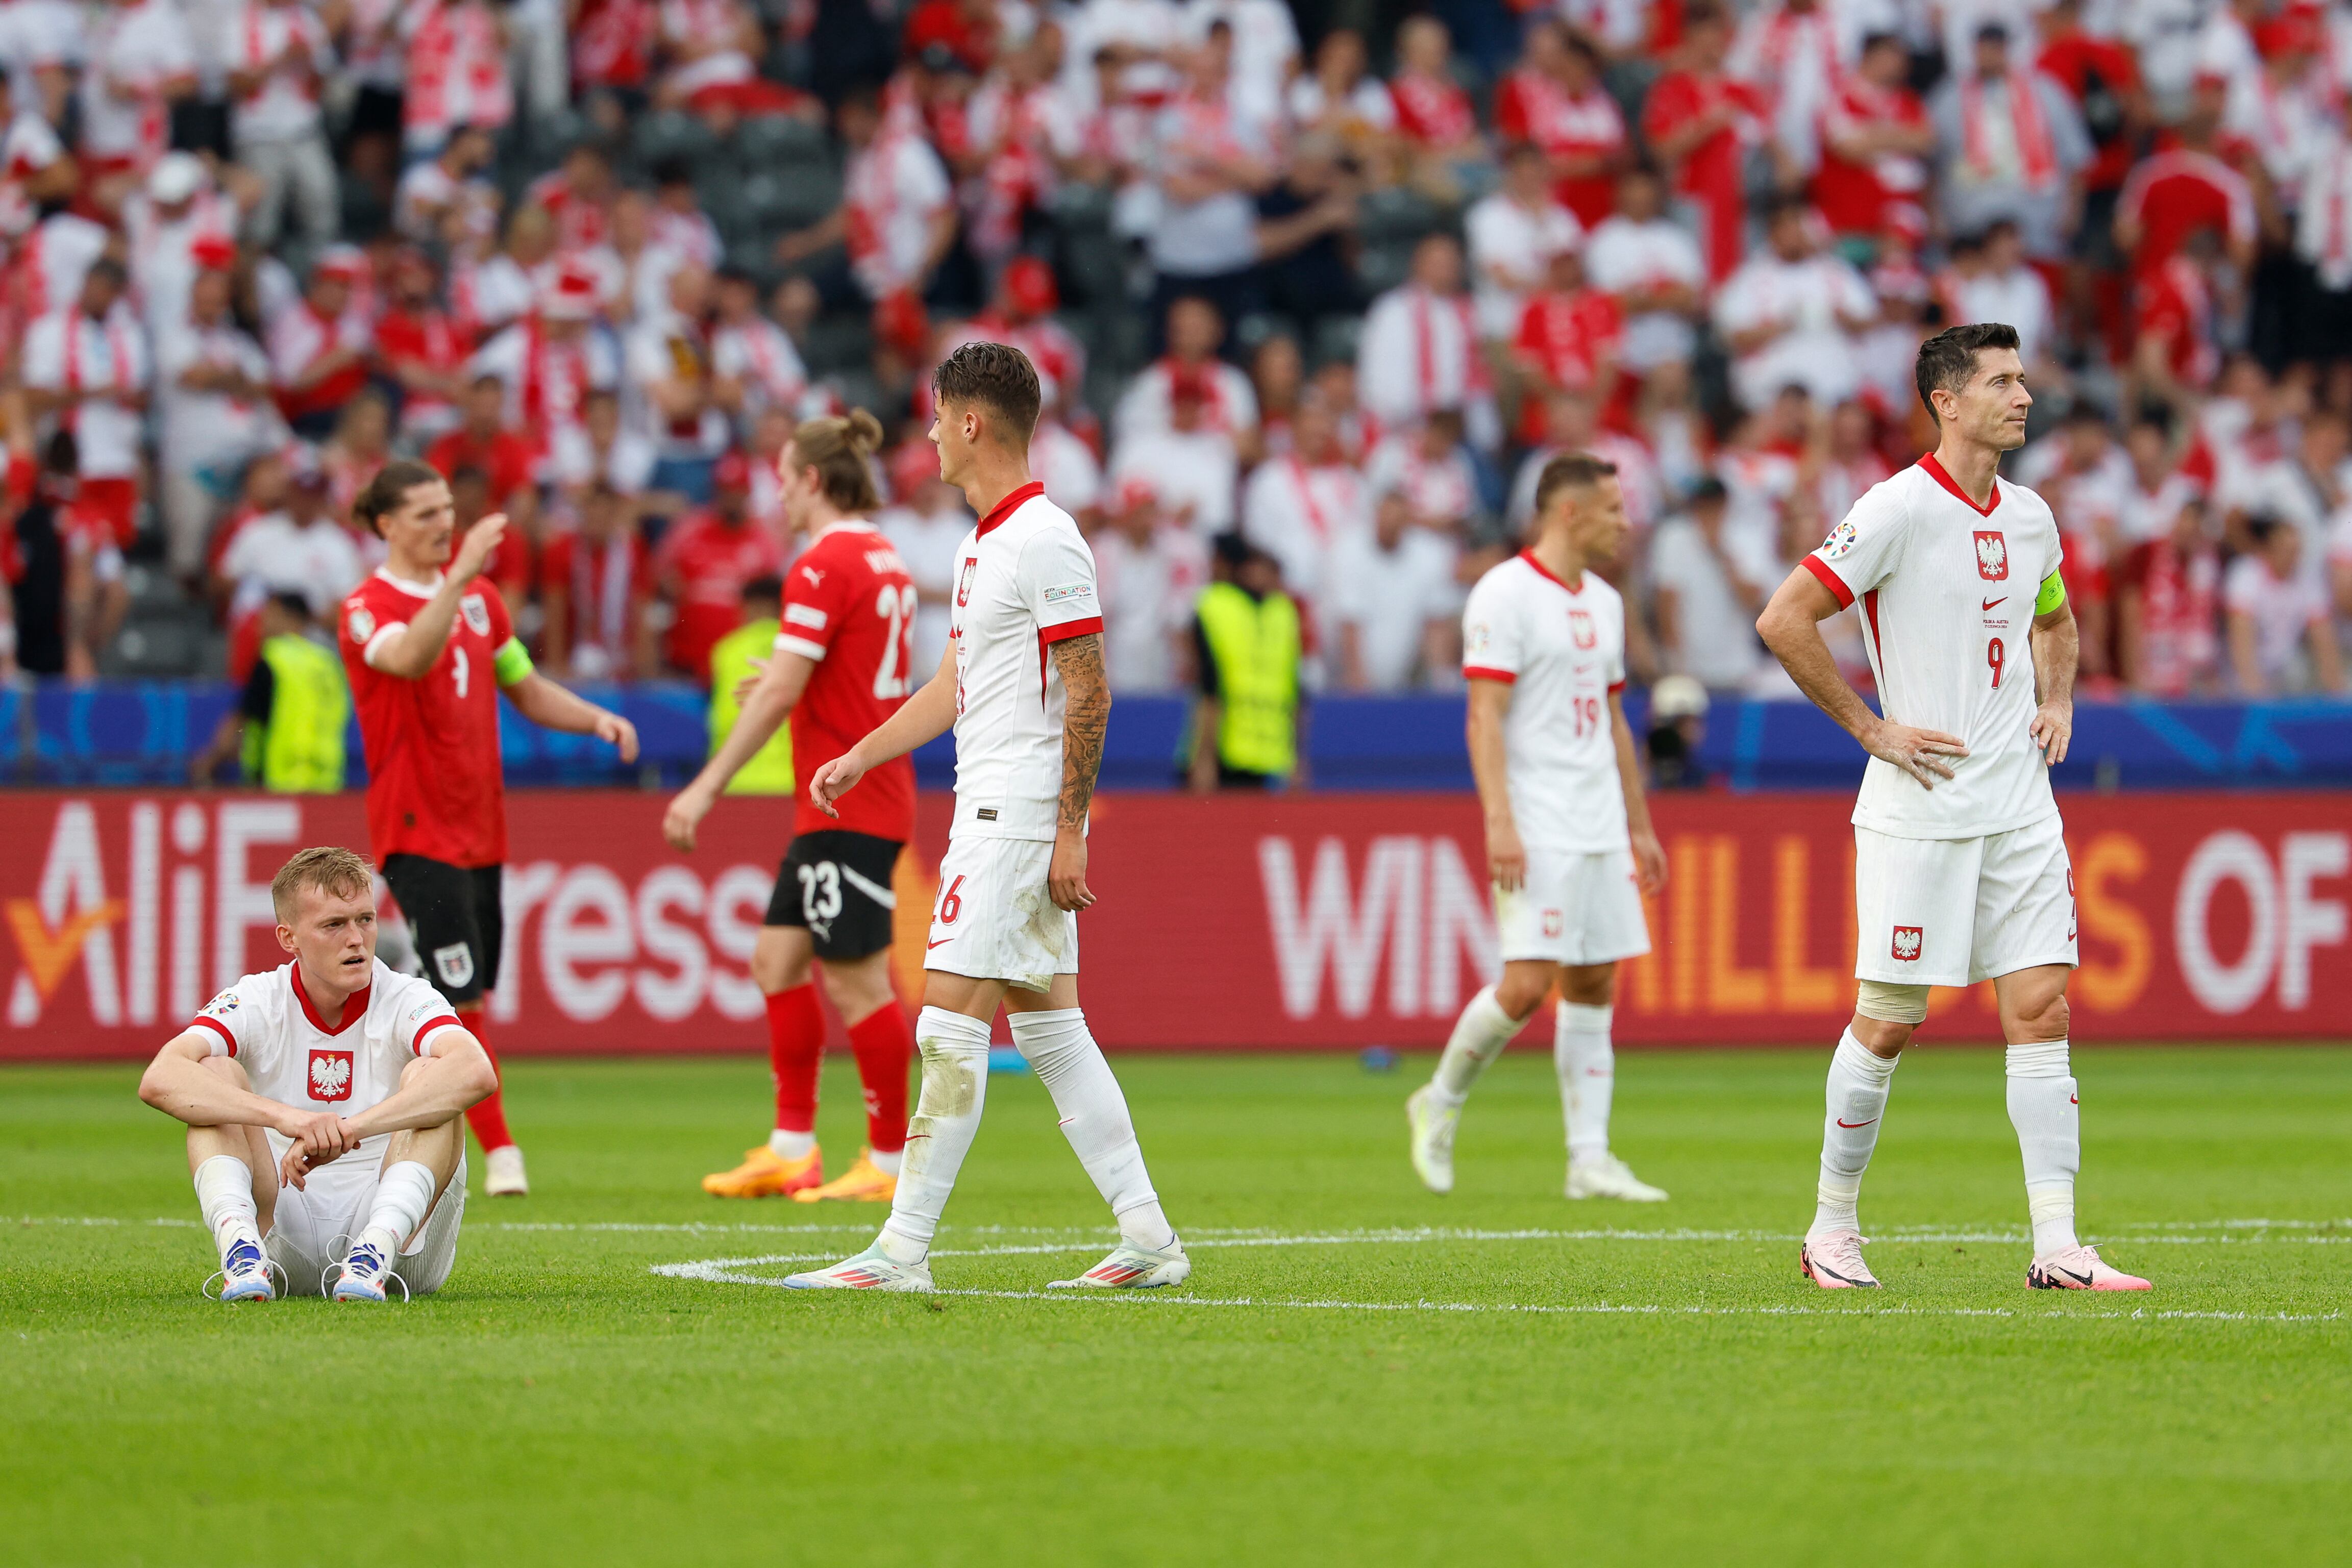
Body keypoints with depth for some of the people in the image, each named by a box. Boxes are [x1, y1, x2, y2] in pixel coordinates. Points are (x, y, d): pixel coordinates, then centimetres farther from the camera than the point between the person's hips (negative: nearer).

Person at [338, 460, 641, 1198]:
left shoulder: (479, 598, 14)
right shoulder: (368, 608, -9)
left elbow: (527, 690, 22)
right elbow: (411, 658, -31)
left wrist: (596, 720, 5)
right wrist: (460, 573, -41)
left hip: (479, 829, 7)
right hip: (417, 831, -7)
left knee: (462, 1000, 8)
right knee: (461, 996, -13)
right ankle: (500, 1152, -9)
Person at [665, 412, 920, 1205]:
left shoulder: (824, 565, -15)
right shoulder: (884, 559, 13)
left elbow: (778, 693, -20)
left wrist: (706, 788, -18)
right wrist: (788, 684, 24)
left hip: (848, 807, -10)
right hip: (842, 806, 10)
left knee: (856, 982, -5)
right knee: (779, 959, 11)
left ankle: (891, 1161, -1)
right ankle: (792, 1150, 12)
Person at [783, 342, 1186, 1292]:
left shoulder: (1045, 542, -15)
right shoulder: (987, 542, 16)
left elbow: (1088, 695, -17)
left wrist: (1069, 833, -19)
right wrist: (860, 758, 23)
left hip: (1020, 816, -10)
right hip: (990, 811, 10)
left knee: (950, 1022, -10)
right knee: (1047, 1023, 9)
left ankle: (904, 1249, -11)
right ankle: (1147, 1237, 10)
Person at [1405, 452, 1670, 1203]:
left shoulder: (1603, 603, 16)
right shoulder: (1505, 594, -9)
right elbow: (1484, 718, -14)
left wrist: (1640, 826, 21)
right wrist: (1499, 822, -23)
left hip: (1601, 831, 8)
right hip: (1536, 829, -8)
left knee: (1594, 987, 4)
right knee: (1528, 984, -14)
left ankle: (1590, 1160, 4)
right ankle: (1441, 1102, 8)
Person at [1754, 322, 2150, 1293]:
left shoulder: (2029, 517, 11)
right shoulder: (1900, 509, -11)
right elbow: (1784, 621, -14)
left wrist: (2058, 702, 13)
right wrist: (1870, 729, -12)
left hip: (2020, 807, 6)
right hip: (1920, 809, -6)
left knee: (2041, 1011, -2)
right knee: (1888, 1023, -1)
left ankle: (2057, 1248, -4)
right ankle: (1833, 1230, 15)